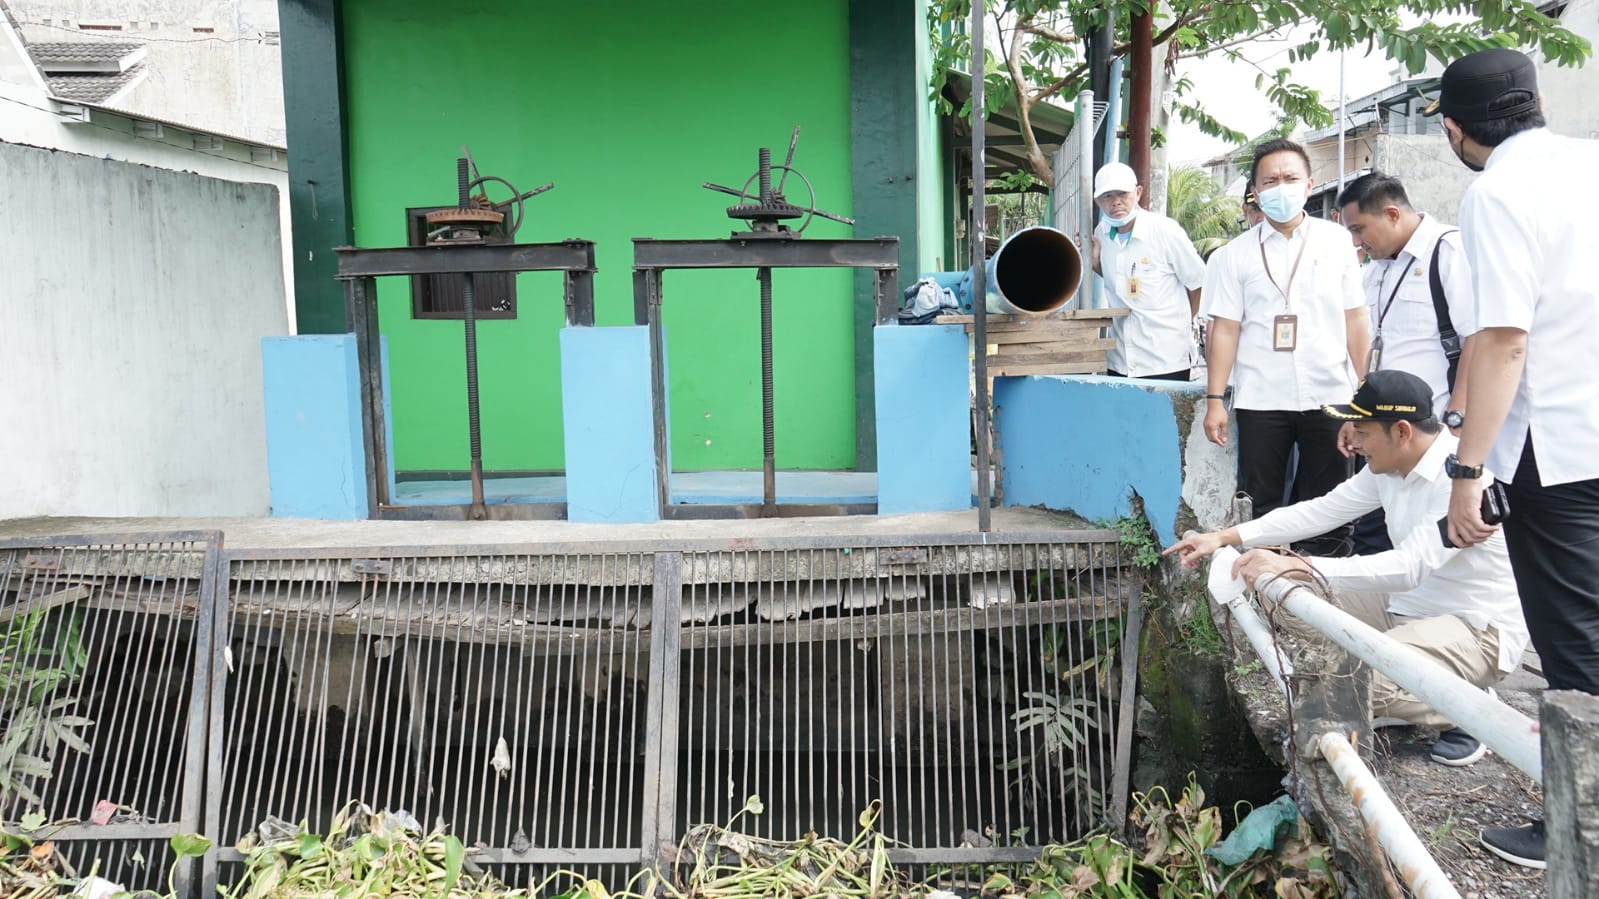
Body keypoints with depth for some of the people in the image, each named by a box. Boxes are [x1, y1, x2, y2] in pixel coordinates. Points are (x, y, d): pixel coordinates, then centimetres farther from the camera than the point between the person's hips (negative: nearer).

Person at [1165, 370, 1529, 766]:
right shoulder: (1388, 467, 0)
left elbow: (1409, 566, -35)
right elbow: (1320, 511, 5)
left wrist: (1297, 566, -40)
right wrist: (1226, 537, -1)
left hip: (1479, 629, -9)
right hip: (1410, 603, 9)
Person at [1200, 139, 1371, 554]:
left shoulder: (1335, 240, 6)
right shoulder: (1236, 253, 4)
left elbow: (1355, 319, 6)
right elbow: (1224, 330, 1)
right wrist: (1215, 400, -5)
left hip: (1329, 396, 1)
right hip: (1260, 400, 0)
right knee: (1260, 508, 5)